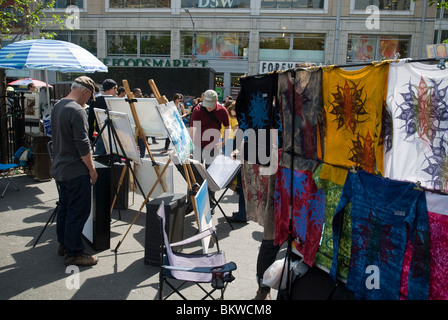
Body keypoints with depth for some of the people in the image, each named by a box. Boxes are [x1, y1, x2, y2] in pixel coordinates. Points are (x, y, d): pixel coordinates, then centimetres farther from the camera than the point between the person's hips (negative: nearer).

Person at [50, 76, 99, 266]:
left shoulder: (57, 107, 10)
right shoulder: (77, 111, -20)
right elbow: (83, 145, -22)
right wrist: (92, 170, -14)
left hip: (59, 168, 10)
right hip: (75, 171, -10)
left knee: (64, 208, 19)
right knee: (78, 212, -1)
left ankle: (63, 244, 32)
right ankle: (73, 253, 6)